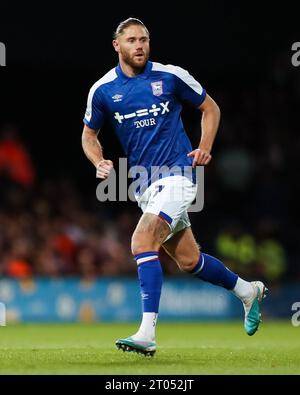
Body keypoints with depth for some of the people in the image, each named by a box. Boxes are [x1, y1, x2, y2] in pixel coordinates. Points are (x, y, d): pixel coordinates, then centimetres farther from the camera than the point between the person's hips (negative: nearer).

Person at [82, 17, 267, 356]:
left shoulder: (171, 76, -4)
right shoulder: (103, 90, 2)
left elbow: (210, 108, 10)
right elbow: (89, 134, 16)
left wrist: (205, 147, -5)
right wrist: (100, 163, -4)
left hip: (178, 173, -5)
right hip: (145, 184, 5)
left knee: (142, 242, -24)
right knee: (187, 261, 9)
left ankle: (147, 334, -27)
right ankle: (247, 290, 35)